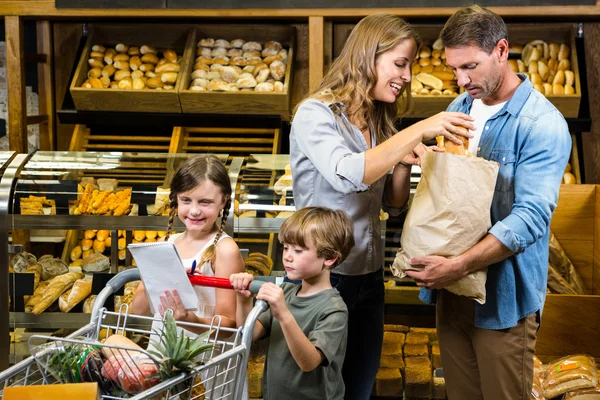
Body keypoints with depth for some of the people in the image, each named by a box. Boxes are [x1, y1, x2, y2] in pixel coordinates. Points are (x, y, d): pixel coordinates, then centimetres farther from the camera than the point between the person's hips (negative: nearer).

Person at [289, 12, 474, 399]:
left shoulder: (380, 122, 7)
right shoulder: (315, 114, -13)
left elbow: (394, 205, 12)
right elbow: (346, 175, -32)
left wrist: (405, 163, -7)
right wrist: (418, 131, -31)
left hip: (369, 276, 7)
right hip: (324, 277, -6)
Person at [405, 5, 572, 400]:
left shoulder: (543, 124, -16)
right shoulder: (459, 107, 7)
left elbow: (531, 218, -23)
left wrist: (458, 265, -31)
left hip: (503, 296, -6)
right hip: (452, 289, 6)